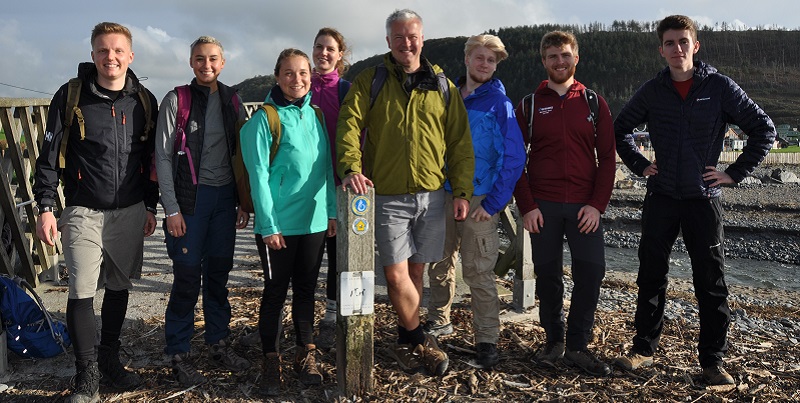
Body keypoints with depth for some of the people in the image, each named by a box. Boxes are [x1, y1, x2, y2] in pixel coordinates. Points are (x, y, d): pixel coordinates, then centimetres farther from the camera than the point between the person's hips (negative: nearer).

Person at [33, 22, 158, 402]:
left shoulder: (144, 100, 4)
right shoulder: (71, 96, -3)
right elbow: (49, 154, -2)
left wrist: (150, 207, 10)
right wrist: (45, 206, -8)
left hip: (130, 212, 3)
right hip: (83, 211, -3)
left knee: (119, 288, 12)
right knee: (81, 292, -5)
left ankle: (109, 359, 30)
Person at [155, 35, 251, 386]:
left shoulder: (233, 101, 9)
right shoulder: (176, 100, -2)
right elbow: (163, 157, -5)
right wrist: (171, 209, -10)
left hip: (225, 197, 4)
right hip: (189, 198, -4)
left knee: (219, 274, 11)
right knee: (187, 277, -1)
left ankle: (218, 343, 25)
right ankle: (178, 354, 14)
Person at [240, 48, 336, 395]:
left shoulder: (315, 115, 9)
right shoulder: (264, 119, -7)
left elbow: (326, 167, 11)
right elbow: (259, 174, -11)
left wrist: (332, 211, 6)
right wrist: (268, 224, -15)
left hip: (314, 221, 5)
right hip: (278, 224, -5)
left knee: (306, 289, 14)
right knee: (275, 291, 6)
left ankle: (305, 354, 27)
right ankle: (270, 360, 20)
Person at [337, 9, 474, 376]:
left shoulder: (442, 86, 9)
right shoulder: (370, 80, 4)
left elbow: (459, 142, 9)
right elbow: (349, 123, -8)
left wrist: (462, 191, 3)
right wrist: (351, 167, -25)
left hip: (431, 195, 2)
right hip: (387, 196, -2)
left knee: (416, 269, 11)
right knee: (396, 273, -5)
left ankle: (406, 340, 28)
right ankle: (419, 341, 16)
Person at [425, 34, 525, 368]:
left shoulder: (499, 103, -5)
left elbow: (515, 158, -10)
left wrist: (493, 202, -14)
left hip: (480, 200, -5)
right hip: (443, 195, 5)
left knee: (478, 271, -4)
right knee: (440, 263, 14)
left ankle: (488, 341, 7)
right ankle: (439, 321, 32)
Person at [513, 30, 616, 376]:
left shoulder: (594, 103, 8)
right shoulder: (529, 105, 7)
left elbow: (607, 157, 5)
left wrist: (597, 204, -6)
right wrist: (527, 206, -6)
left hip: (584, 206, 0)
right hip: (543, 206, 0)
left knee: (591, 272, -4)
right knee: (547, 276, 6)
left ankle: (577, 346, 11)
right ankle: (554, 340, 22)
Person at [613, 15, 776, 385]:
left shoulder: (720, 87, -3)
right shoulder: (651, 91, 3)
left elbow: (763, 129, 1)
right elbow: (620, 129, 16)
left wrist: (735, 173, -5)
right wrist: (639, 165, 6)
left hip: (704, 199, -2)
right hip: (660, 198, 2)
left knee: (711, 283, 3)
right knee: (651, 277, 8)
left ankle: (712, 360, 15)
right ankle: (643, 348, 22)